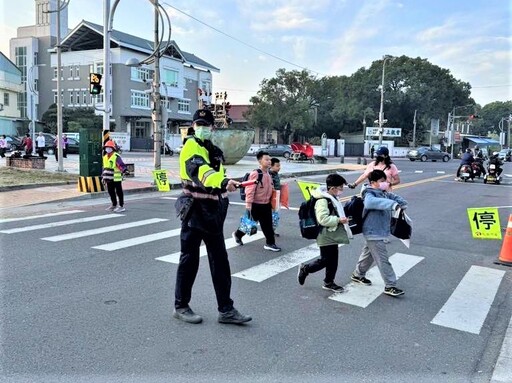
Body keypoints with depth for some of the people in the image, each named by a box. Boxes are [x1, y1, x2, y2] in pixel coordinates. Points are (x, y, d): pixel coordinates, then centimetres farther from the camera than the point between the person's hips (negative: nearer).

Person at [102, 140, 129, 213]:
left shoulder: (116, 157, -12)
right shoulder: (105, 157, 14)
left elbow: (121, 165, -23)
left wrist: (125, 170, -41)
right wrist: (103, 176, 24)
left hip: (116, 179, -8)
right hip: (109, 179, 8)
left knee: (119, 192, 0)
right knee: (111, 192, 15)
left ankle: (121, 206, 7)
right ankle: (114, 205, 29)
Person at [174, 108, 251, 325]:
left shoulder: (214, 151, 15)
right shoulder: (191, 148, -12)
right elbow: (201, 171, -33)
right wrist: (224, 182, -49)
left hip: (213, 212, 8)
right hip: (195, 210, -8)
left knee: (220, 261, 8)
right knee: (189, 259, 4)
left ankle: (226, 310, 16)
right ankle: (181, 307, 21)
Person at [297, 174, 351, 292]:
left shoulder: (332, 198, 11)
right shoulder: (322, 201, -21)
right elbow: (323, 219, -29)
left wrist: (342, 219, 12)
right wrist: (338, 220, -25)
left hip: (332, 236, 10)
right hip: (326, 237, -10)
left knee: (333, 260, 14)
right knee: (325, 260, -2)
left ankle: (329, 282, 27)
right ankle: (305, 269, 17)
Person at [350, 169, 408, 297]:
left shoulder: (383, 193, 9)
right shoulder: (370, 194, -20)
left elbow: (393, 197, 16)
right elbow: (370, 202, -43)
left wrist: (402, 203, -8)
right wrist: (392, 204, -49)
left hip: (381, 232, 10)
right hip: (374, 234, -10)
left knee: (368, 254, 24)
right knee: (383, 260, -4)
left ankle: (358, 275, 41)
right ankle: (390, 286, 4)